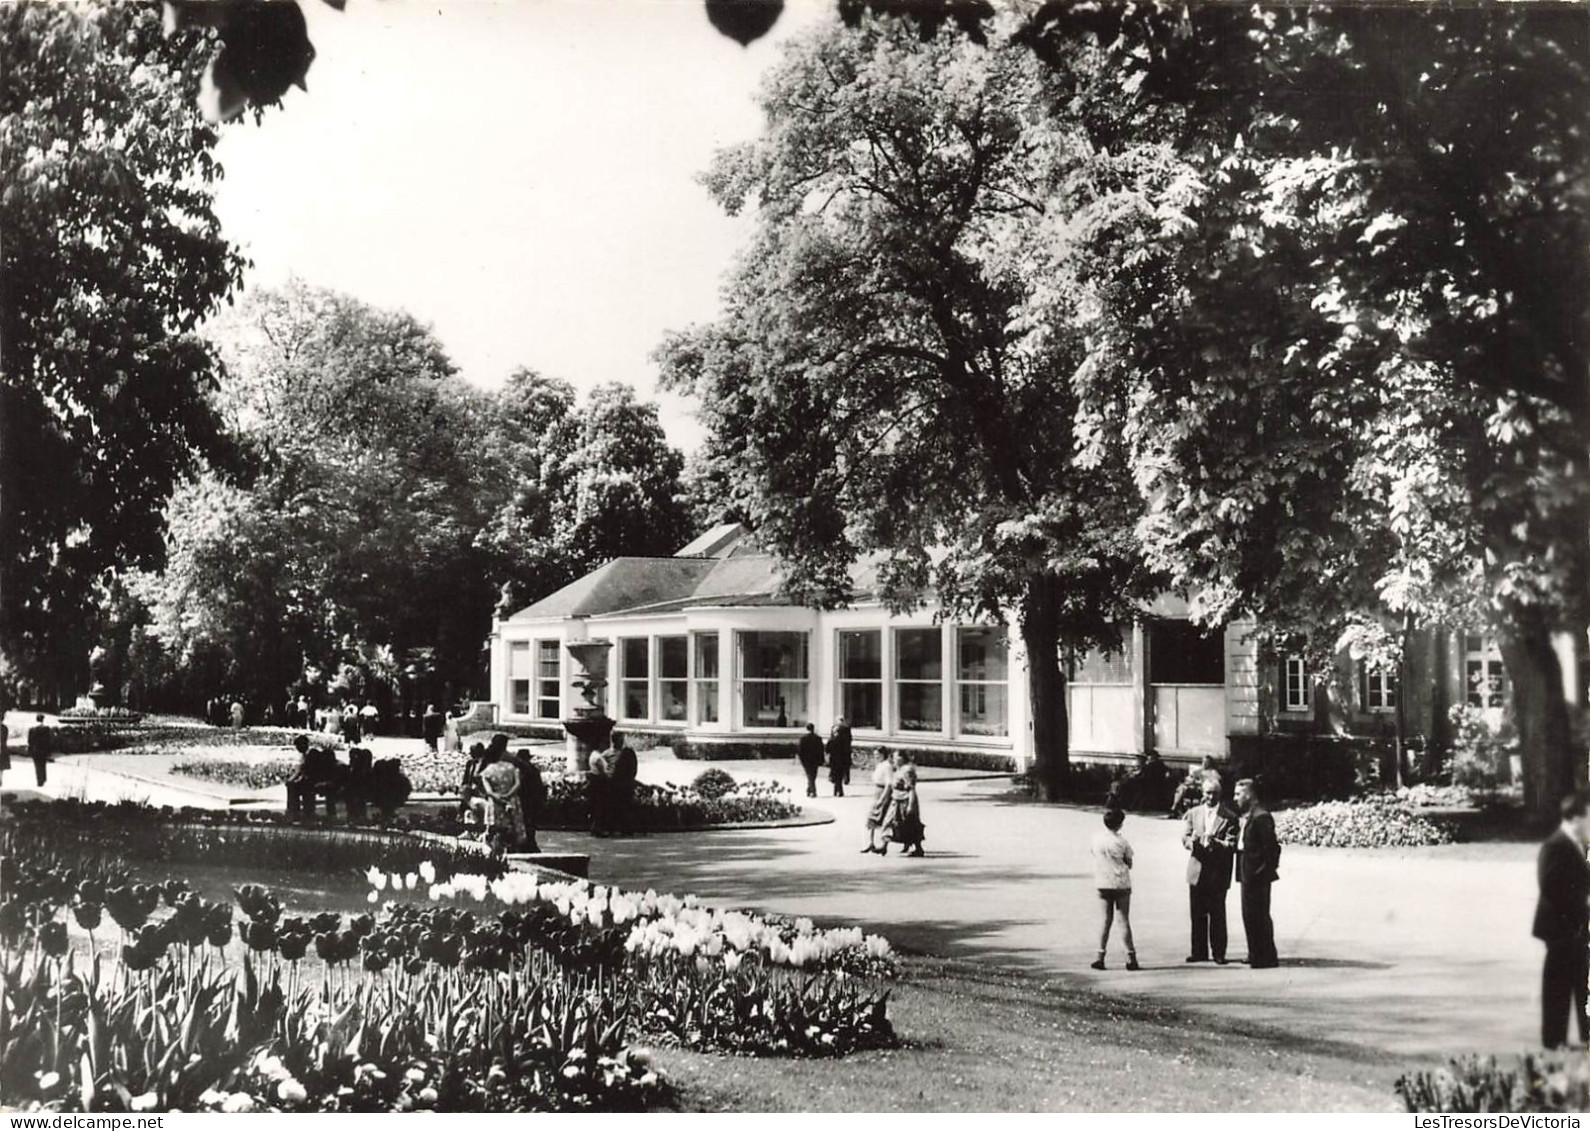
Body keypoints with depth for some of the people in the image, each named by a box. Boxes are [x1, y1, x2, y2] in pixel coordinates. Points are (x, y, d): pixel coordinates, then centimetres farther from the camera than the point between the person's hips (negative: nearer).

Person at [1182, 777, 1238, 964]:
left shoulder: (1229, 817, -1)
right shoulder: (1193, 813, 11)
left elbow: (1232, 845, -7)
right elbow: (1185, 838, 5)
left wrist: (1215, 843, -26)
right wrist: (1193, 841, -18)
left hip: (1218, 872, -3)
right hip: (1197, 870, 3)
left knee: (1217, 914, 0)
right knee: (1197, 913, 6)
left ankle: (1218, 953, 6)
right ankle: (1199, 952, 13)